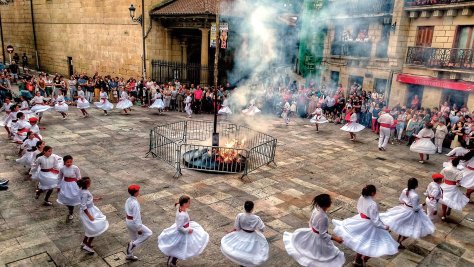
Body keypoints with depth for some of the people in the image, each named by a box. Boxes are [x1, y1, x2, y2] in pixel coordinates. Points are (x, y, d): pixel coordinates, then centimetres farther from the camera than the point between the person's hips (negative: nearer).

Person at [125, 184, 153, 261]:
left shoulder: (128, 200, 1)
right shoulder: (135, 203, -27)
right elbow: (136, 217, -25)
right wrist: (139, 228, -19)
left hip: (128, 221, 9)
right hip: (134, 223, -9)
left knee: (134, 239, 24)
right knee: (148, 233, 3)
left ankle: (129, 255, 37)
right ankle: (133, 245, 0)